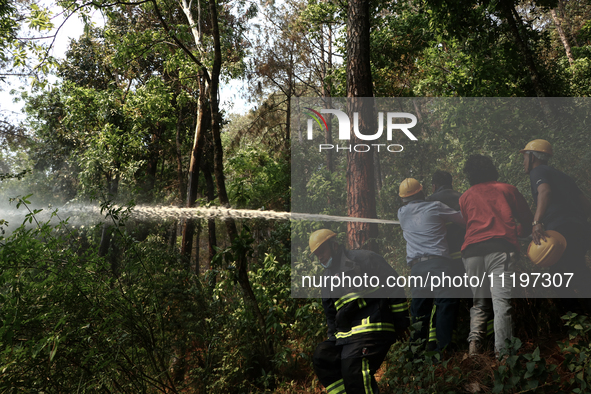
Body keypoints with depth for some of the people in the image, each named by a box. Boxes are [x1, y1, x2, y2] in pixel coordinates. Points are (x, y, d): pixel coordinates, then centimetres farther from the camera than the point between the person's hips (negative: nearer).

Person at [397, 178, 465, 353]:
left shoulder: (402, 213, 16)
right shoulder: (435, 207, 6)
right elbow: (462, 219, 10)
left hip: (416, 265, 4)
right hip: (438, 261, -4)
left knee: (419, 308, 9)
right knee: (446, 302, -4)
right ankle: (442, 347, -12)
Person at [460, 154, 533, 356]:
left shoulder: (465, 197, 23)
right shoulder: (508, 189, 19)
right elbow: (528, 219, 23)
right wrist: (517, 230, 42)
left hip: (471, 250, 2)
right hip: (500, 247, -2)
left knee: (479, 301, 11)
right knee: (501, 300, -9)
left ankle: (475, 341, -7)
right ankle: (502, 350, -18)